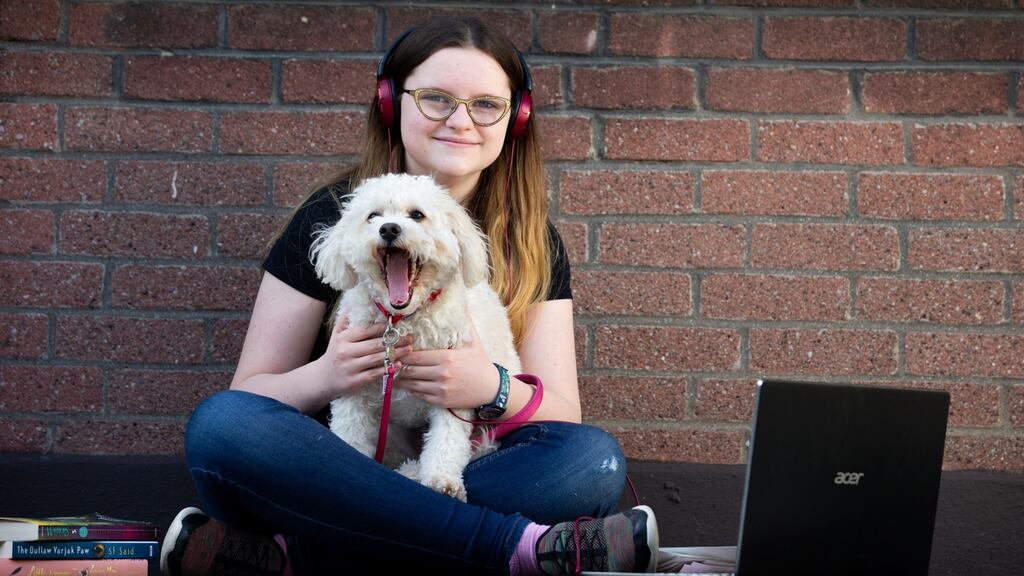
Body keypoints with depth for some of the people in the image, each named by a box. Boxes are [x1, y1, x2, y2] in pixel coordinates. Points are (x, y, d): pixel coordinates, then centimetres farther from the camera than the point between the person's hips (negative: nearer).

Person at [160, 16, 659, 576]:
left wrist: (495, 389, -20)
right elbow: (250, 394, 0)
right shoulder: (330, 218, 1)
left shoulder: (530, 243, 7)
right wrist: (323, 376, -22)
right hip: (330, 481, -1)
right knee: (220, 421, -30)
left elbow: (563, 417, 2)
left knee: (597, 457, -26)